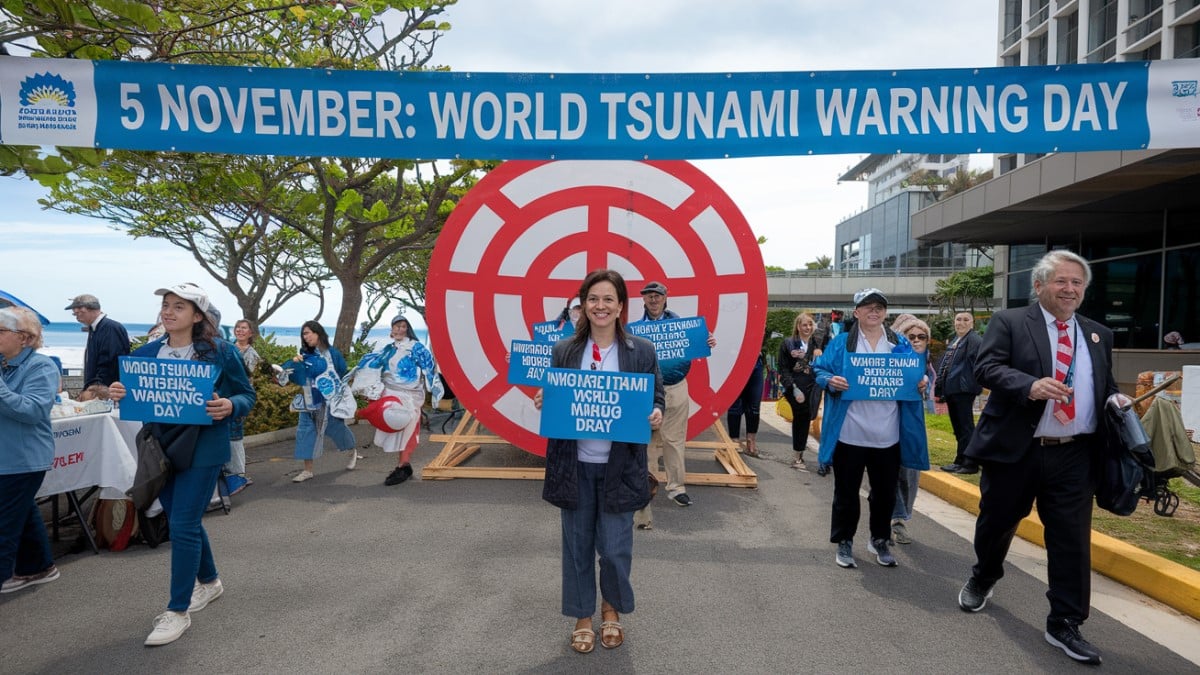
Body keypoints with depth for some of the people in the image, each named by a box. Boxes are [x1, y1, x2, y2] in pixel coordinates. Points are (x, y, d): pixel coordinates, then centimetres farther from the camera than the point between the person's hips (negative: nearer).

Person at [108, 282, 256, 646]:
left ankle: (177, 612, 7)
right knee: (184, 521, 17)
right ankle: (209, 582, 39)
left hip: (202, 449, -6)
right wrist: (118, 394, -11)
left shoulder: (220, 351, -9)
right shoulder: (147, 352, 5)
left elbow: (247, 395, -3)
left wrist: (229, 407, -25)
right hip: (160, 447, 6)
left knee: (183, 526, -6)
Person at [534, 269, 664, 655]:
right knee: (577, 545, 12)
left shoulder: (641, 351, -2)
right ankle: (582, 618, 33)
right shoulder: (564, 351, 2)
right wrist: (541, 403, -13)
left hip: (619, 466, -1)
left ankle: (612, 609, 35)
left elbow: (656, 400, 3)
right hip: (574, 464, 2)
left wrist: (656, 415, -18)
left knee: (615, 548, 5)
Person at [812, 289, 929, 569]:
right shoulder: (841, 342, 0)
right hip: (850, 434, -3)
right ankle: (844, 542, 24)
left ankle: (880, 540, 33)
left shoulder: (901, 344, 8)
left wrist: (921, 383, -9)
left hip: (888, 435, 3)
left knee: (885, 492, 14)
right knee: (846, 491, 8)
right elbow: (819, 369, 0)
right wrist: (830, 381, -21)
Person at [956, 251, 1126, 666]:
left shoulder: (1098, 335, 14)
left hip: (1075, 456, 3)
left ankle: (1065, 625, 14)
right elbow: (986, 367, -14)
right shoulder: (1009, 322, -2)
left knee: (1072, 539, 3)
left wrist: (1115, 399, -4)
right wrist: (1031, 385, -30)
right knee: (996, 522, 14)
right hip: (1015, 450, -3)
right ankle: (982, 580, 41)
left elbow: (1104, 385, 19)